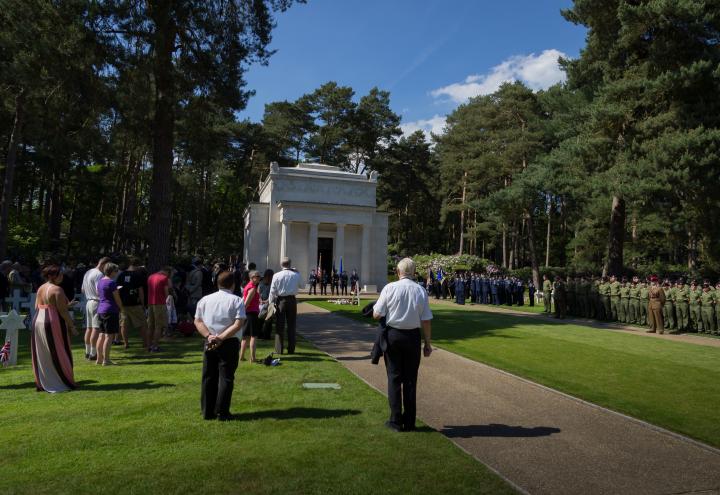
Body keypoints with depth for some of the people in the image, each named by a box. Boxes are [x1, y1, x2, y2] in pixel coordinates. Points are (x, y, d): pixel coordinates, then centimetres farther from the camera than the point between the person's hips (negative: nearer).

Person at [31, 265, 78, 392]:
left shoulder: (40, 289, 12)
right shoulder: (57, 290, -14)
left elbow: (36, 307, 14)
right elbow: (62, 311, -17)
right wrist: (71, 326, -13)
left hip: (37, 322, 8)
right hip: (54, 323, -8)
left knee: (43, 356, 14)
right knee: (59, 354, 0)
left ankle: (42, 383, 20)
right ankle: (65, 382, 7)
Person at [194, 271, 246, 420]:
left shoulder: (205, 299, 9)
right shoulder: (236, 300, -4)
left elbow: (197, 321, 4)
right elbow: (238, 324, -14)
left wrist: (209, 335, -5)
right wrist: (221, 338, -13)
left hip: (210, 343, 4)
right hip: (229, 343, -4)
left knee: (208, 377, 12)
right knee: (226, 377, 3)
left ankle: (207, 411, 18)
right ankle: (222, 412, 4)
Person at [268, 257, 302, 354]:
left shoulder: (276, 275, -7)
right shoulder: (296, 275, -3)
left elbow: (272, 291, -5)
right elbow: (301, 285, 14)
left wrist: (271, 303, 4)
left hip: (280, 300, -1)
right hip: (292, 300, 1)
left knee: (279, 325, 5)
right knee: (291, 325, 9)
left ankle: (279, 349, 7)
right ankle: (291, 349, 13)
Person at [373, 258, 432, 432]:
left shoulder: (389, 288, -10)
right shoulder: (420, 291, -5)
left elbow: (376, 315, -9)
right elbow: (426, 321, -4)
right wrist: (427, 343, 6)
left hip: (393, 334, -1)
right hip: (413, 336, 2)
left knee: (394, 377, 9)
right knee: (410, 379, 12)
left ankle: (396, 421, 14)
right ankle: (409, 422, 20)